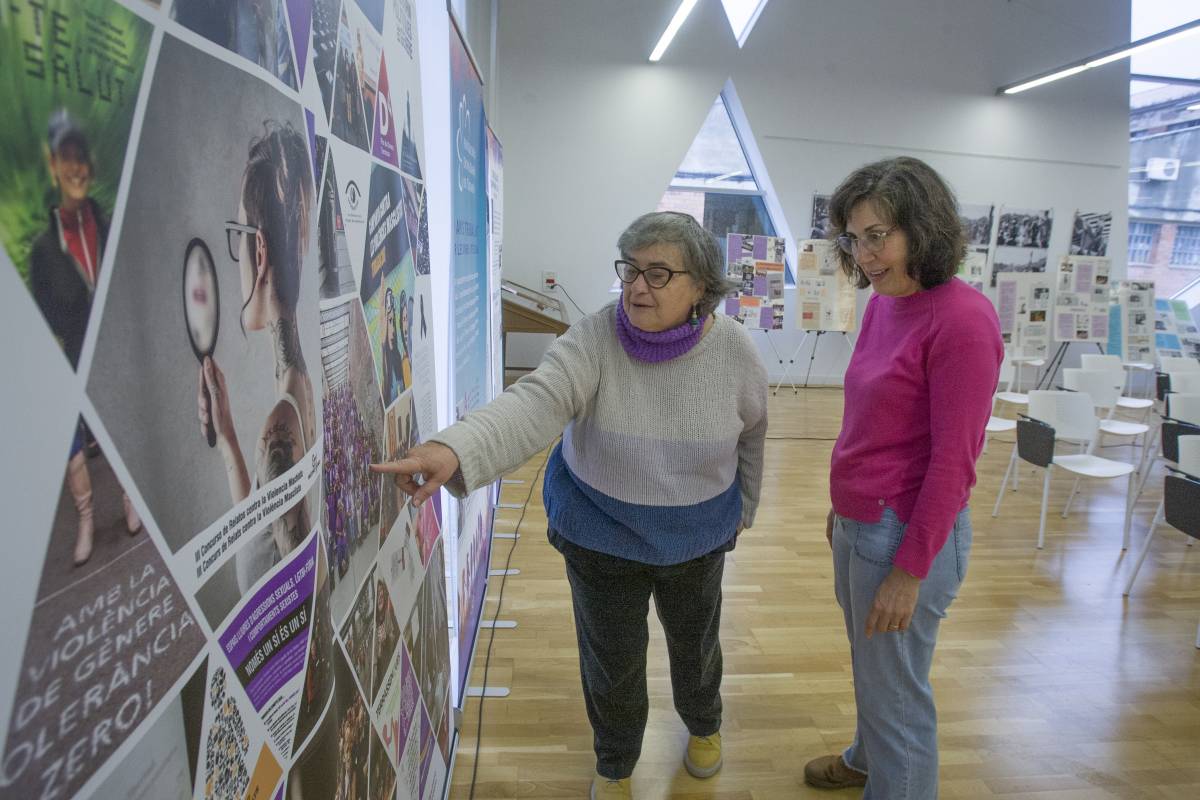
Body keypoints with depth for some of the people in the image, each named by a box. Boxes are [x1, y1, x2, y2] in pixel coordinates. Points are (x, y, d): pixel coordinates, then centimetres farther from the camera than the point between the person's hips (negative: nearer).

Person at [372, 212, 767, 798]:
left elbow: (752, 431, 2)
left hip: (698, 537, 2)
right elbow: (534, 404, -41)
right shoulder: (593, 340, -24)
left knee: (696, 644, 25)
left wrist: (744, 507, 14)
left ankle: (703, 725, 62)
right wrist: (454, 450, -60)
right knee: (611, 662, 16)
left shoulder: (734, 349, -15)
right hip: (600, 536, -1)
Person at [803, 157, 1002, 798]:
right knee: (868, 666, 28)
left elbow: (953, 460, -20)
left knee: (894, 689, 11)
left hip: (907, 533, -8)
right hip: (859, 523, 8)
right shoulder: (882, 305, 4)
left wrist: (910, 570, -16)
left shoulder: (961, 319, -20)